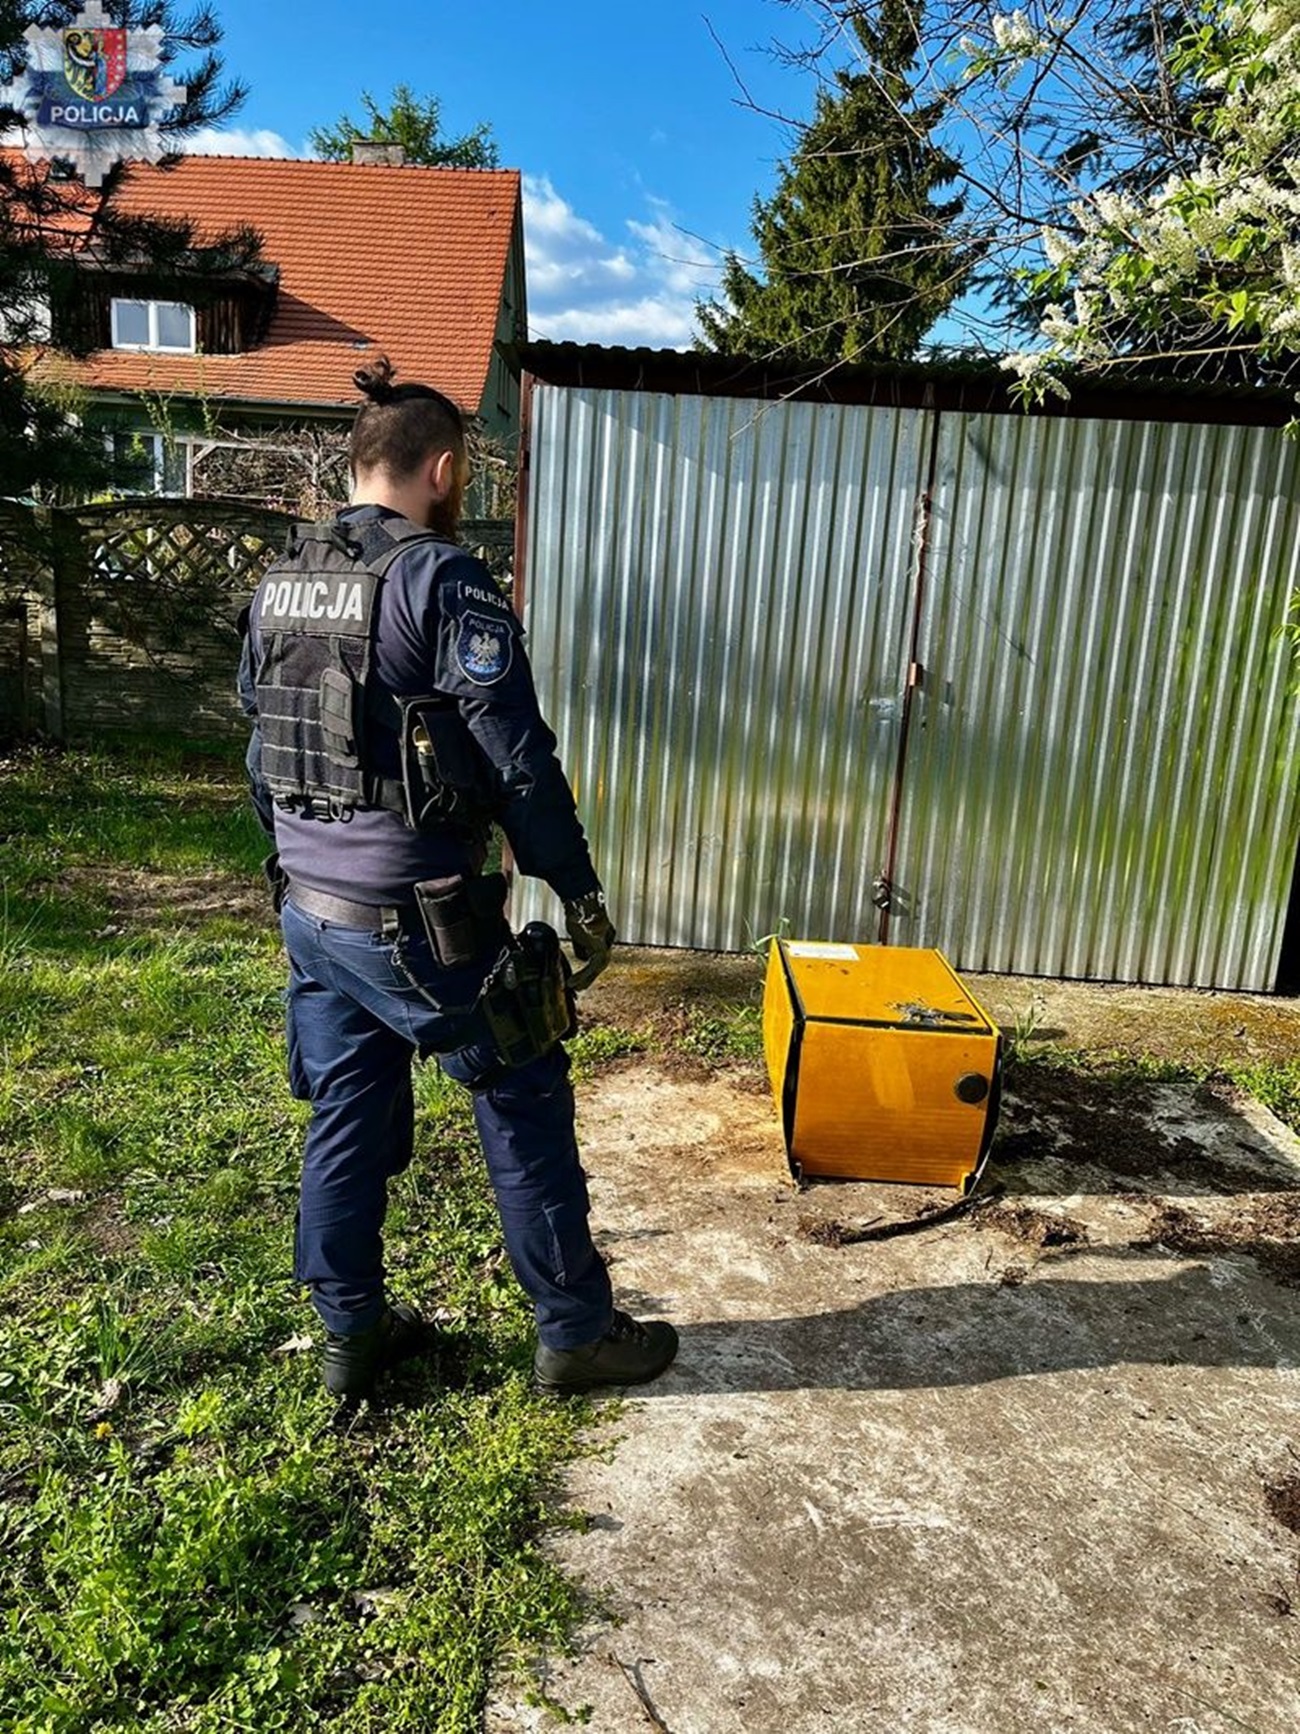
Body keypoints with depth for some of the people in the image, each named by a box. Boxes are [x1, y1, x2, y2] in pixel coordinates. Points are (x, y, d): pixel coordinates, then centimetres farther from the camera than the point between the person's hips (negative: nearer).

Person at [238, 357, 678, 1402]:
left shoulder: (279, 586, 10)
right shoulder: (444, 582, -14)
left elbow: (264, 754, 15)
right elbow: (518, 762, -18)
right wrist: (582, 894, -9)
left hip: (309, 911, 8)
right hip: (418, 920, -7)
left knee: (347, 1114, 17)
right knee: (526, 1107, 7)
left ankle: (353, 1335, 31)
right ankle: (577, 1334, 21)